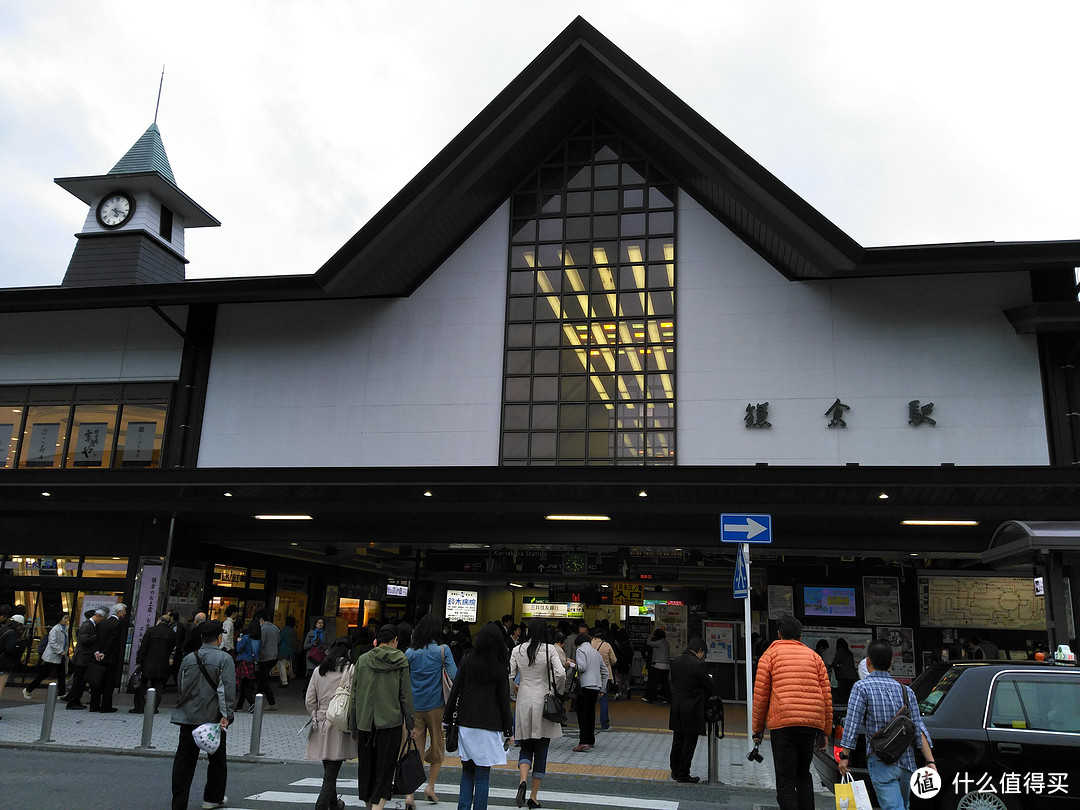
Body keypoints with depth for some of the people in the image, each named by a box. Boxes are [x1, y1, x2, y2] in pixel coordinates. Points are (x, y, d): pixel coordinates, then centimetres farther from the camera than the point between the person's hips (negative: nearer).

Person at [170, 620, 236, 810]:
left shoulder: (188, 658, 4)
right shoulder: (224, 659, -11)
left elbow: (181, 687, 14)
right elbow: (227, 689, -18)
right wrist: (226, 715, -17)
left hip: (188, 717, 3)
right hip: (214, 717, -3)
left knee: (184, 760, 6)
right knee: (217, 759, 14)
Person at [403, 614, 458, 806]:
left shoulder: (410, 652, 2)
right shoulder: (442, 650, -7)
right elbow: (454, 675, -11)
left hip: (414, 705, 2)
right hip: (435, 705, -2)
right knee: (438, 745, 15)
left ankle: (409, 794, 1)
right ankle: (430, 787, 12)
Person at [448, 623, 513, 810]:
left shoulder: (467, 661, -1)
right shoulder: (501, 667, -6)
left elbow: (454, 691, 1)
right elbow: (504, 701, -3)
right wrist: (508, 731, 4)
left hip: (465, 725, 2)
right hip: (488, 727, -2)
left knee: (467, 771, 15)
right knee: (482, 776, 5)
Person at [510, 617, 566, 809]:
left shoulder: (518, 650, -1)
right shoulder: (549, 649, -6)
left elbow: (508, 676, -5)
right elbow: (561, 674, -16)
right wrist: (557, 691, 3)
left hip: (524, 701, 1)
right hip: (543, 701, -1)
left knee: (526, 748, 13)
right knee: (541, 751, 9)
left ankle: (523, 781, -15)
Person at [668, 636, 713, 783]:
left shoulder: (676, 661, 3)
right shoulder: (698, 665, -19)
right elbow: (709, 686, -11)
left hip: (676, 708, 7)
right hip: (692, 709, -7)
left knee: (677, 741, 16)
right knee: (689, 743, 4)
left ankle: (675, 771, 25)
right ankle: (683, 774, 10)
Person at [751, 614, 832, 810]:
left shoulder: (770, 654, 8)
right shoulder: (814, 656, 17)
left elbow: (760, 694, 3)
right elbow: (826, 695, 12)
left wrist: (758, 728, 11)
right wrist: (824, 731, 18)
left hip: (782, 722, -4)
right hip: (811, 722, 4)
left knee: (785, 780, 0)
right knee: (803, 773, 22)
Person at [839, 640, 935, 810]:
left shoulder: (862, 687, -4)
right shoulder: (906, 690, 10)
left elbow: (852, 723, -10)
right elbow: (918, 728, 3)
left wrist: (844, 756, -5)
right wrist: (930, 761, 0)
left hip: (881, 762, -5)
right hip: (907, 761, 5)